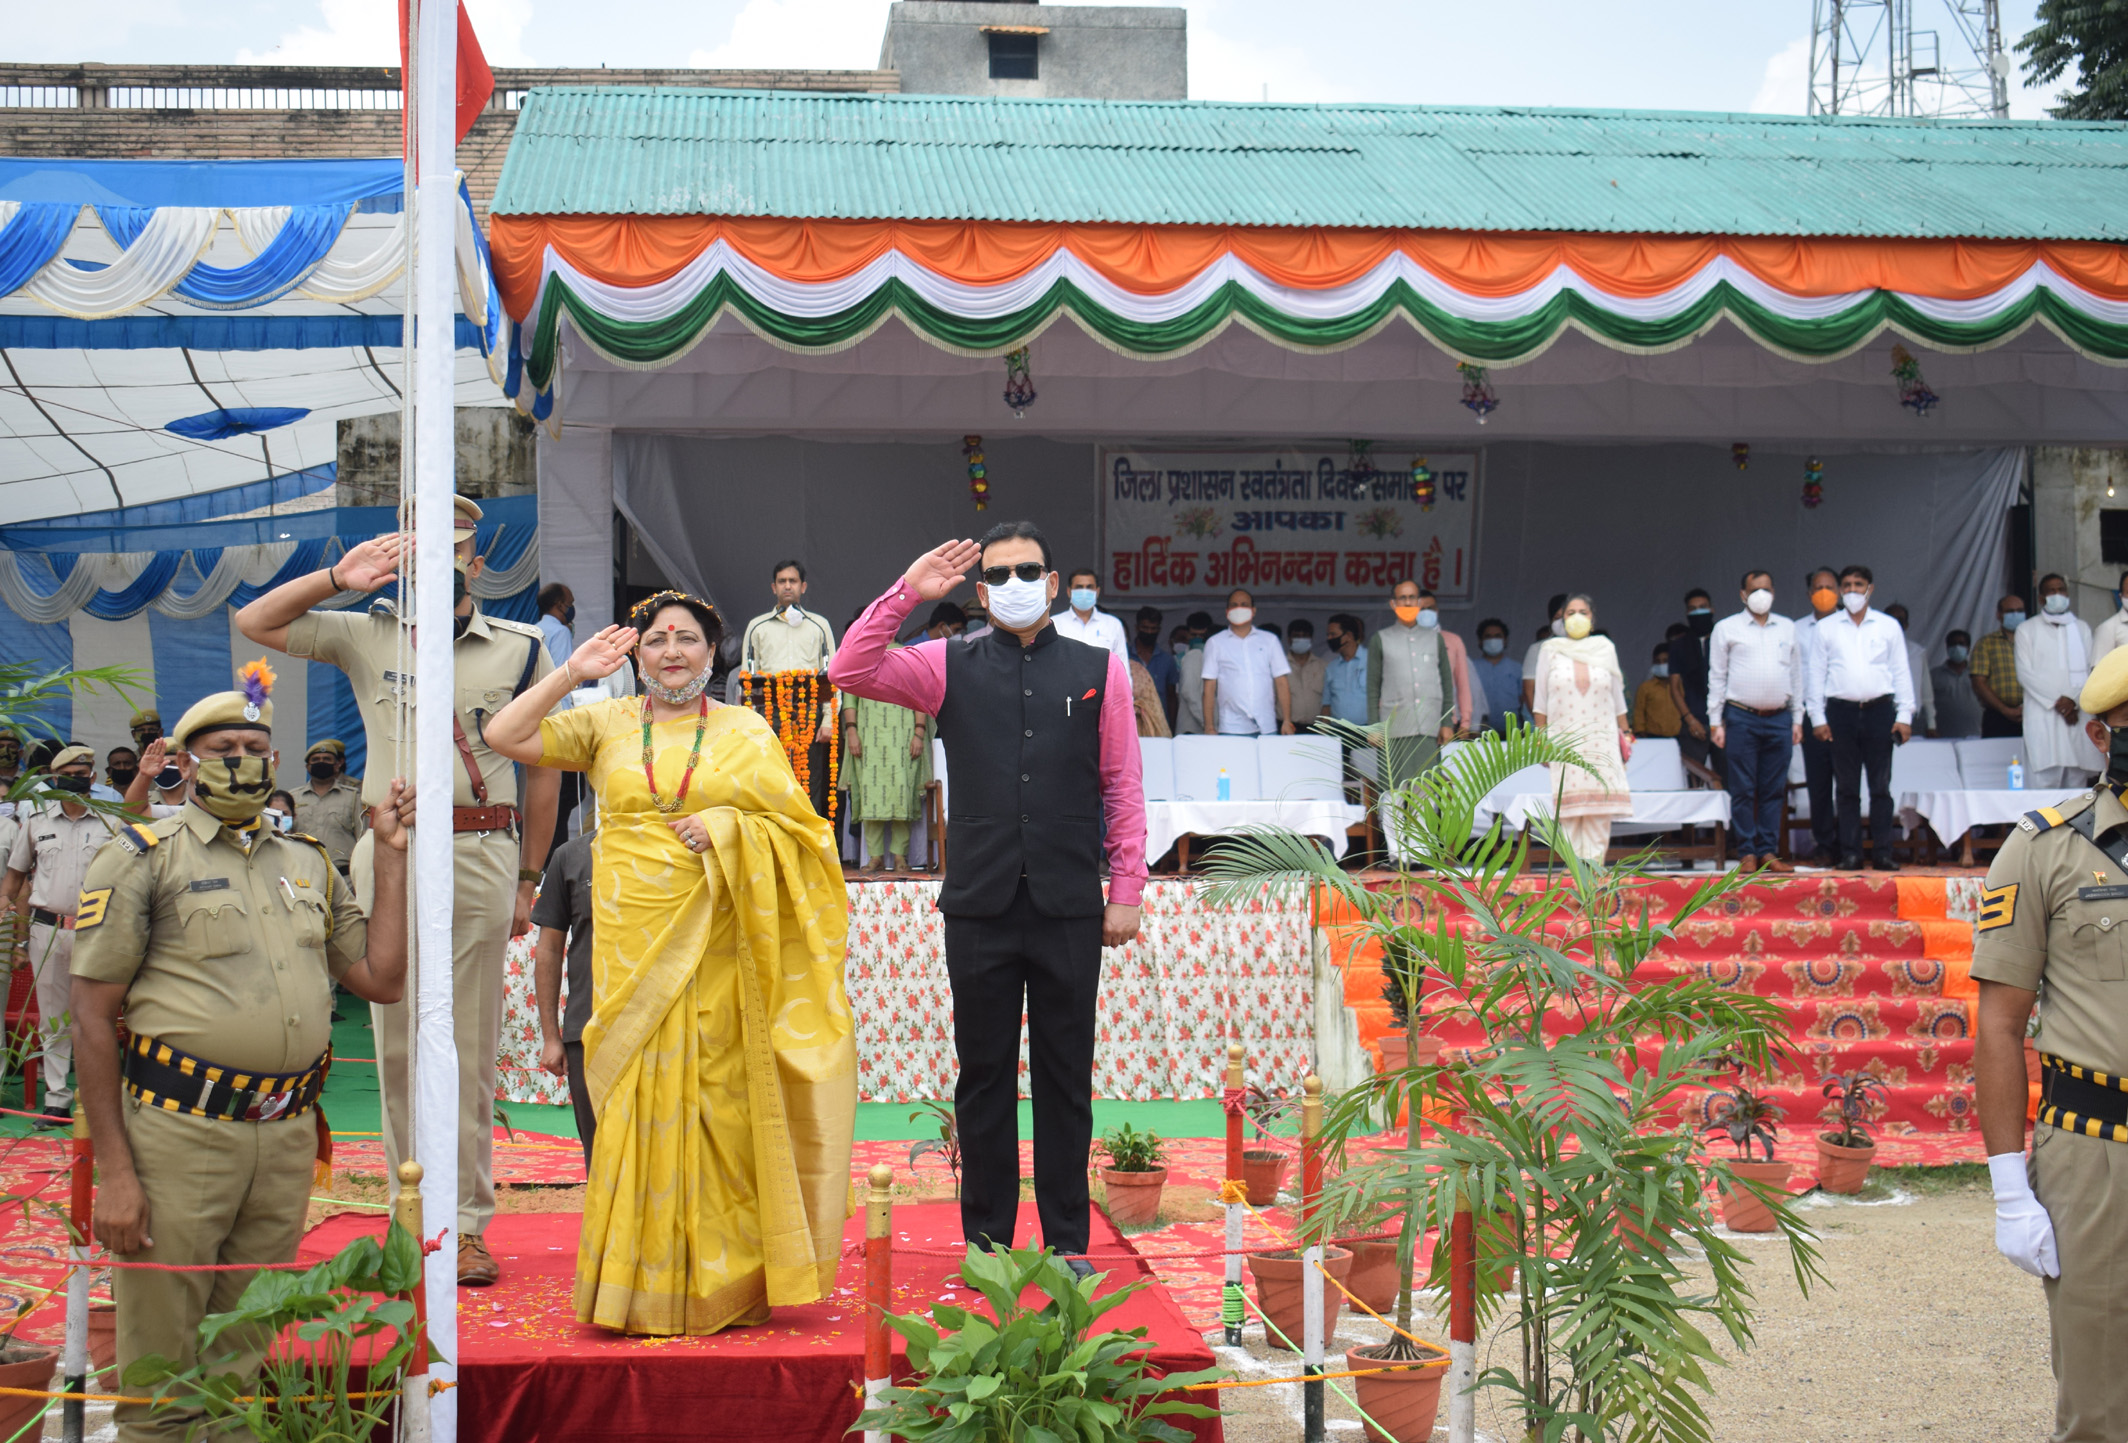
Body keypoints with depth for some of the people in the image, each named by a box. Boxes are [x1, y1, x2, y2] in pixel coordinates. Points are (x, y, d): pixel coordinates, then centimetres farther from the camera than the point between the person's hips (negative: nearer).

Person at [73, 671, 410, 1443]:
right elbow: (93, 1017, -4)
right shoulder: (143, 857, 0)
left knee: (239, 1370, 14)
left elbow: (381, 979, 12)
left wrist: (392, 857, 8)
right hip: (179, 1137, -4)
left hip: (288, 1140, 5)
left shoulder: (310, 864, 15)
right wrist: (112, 1170, -11)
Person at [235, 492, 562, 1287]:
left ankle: (467, 1224, 6)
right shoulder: (368, 636, 12)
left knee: (470, 1045, 0)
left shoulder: (521, 648, 9)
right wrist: (338, 577, 1)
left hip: (479, 855, -1)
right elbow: (253, 622, 12)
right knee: (396, 1042, 3)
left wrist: (529, 881, 5)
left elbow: (543, 769, 9)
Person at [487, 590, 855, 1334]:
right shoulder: (607, 724, 11)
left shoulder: (747, 730, 10)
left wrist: (728, 828, -10)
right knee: (640, 1099, -2)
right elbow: (504, 735, 3)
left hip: (718, 945, 0)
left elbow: (794, 823, 6)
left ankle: (722, 1282, 9)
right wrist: (574, 671, 0)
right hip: (634, 944, 1)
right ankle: (641, 1286, 7)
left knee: (718, 1099, -1)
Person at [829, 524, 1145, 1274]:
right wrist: (905, 593, -10)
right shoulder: (950, 667, 7)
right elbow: (850, 672, -4)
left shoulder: (1099, 670, 8)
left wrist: (1126, 890, 2)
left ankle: (1067, 1242, 17)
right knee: (984, 1074, 7)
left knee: (1066, 1075, 7)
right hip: (980, 903, 0)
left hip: (1070, 907, 0)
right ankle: (986, 1240, 17)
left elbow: (1123, 787, 7)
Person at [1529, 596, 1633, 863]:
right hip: (1564, 740, -1)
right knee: (1569, 809, -6)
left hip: (1601, 741, 1)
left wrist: (1625, 735, 12)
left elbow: (1618, 699, 15)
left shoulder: (1605, 649, 12)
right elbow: (1541, 700, 8)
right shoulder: (1550, 650, 8)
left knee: (1600, 805, -7)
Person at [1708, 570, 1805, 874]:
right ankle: (1747, 853, 2)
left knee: (1774, 789, 3)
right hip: (1741, 718, -3)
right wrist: (1716, 721, -1)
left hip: (1780, 719, 3)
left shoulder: (1787, 628, 15)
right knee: (1743, 790, -3)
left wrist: (1797, 719, 12)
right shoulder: (1726, 628, 6)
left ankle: (1768, 852, 7)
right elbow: (1716, 677, 5)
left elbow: (1796, 675, 17)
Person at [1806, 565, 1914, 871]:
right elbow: (1816, 674, 9)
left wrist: (1905, 716, 2)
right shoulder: (1826, 628, 9)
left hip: (1879, 710, 0)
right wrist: (1817, 717, 1)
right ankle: (1850, 854, 5)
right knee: (1847, 788, 2)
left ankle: (1882, 852, 4)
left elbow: (1901, 672, 10)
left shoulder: (1889, 626, 10)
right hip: (1841, 711, 0)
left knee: (1881, 786, 0)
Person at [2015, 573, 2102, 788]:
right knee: (2043, 781, -12)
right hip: (2043, 716, -3)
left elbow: (2093, 671, 9)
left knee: (2078, 782, -2)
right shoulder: (2027, 630, 9)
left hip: (2079, 714, 3)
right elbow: (2025, 673, 0)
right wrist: (2057, 702, -9)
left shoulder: (2082, 628, 18)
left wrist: (2075, 700, -8)